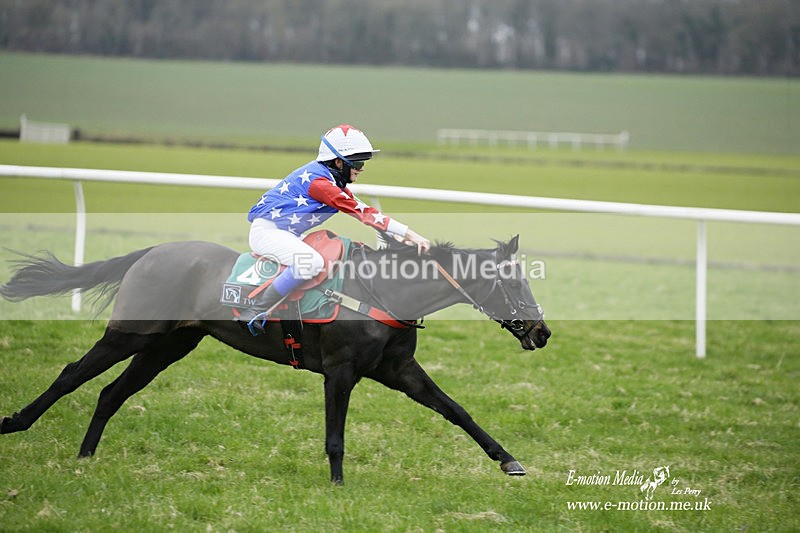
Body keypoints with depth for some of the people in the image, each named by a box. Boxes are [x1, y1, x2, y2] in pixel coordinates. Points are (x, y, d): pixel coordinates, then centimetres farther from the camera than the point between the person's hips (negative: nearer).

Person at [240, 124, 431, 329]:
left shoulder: (334, 181, 9)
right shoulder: (318, 180, -23)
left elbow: (363, 211, 7)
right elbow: (361, 212, -26)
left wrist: (399, 238, -5)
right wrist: (409, 233, -27)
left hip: (286, 234, 11)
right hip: (266, 230, -11)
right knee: (313, 262, -34)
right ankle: (256, 313, -29)